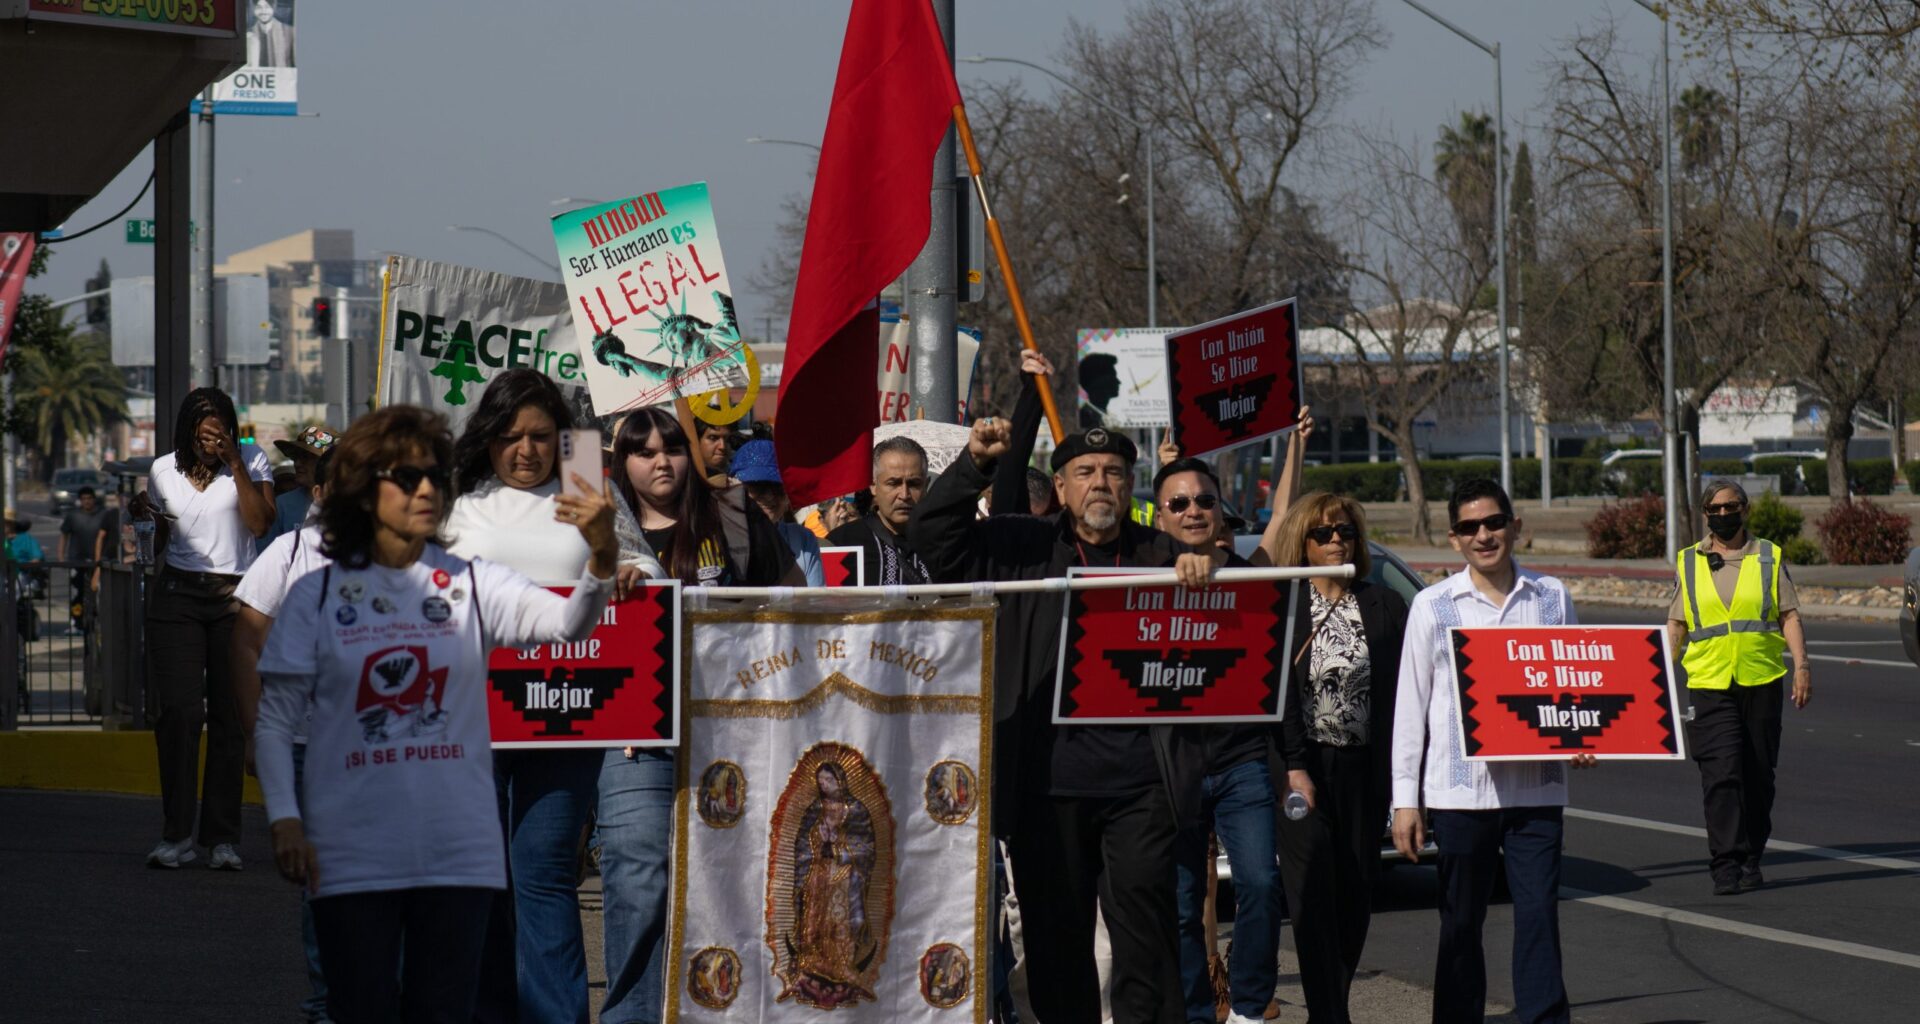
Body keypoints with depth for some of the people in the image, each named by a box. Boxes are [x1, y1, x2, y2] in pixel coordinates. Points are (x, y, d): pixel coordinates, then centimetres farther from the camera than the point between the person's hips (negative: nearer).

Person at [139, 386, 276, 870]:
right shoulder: (164, 471, 10)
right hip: (176, 596, 2)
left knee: (229, 716, -3)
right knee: (178, 711, -8)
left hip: (235, 598, -1)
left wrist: (235, 464, -14)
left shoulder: (251, 461, 3)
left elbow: (260, 523, -13)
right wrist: (143, 517, 10)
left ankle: (222, 837, 3)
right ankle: (176, 835, -5)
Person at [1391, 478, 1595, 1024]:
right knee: (1461, 924, 7)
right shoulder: (1433, 606, 4)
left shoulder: (1551, 597, 8)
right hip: (1460, 788, -1)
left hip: (1536, 788, 1)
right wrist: (1405, 799, 0)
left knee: (1539, 915, -6)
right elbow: (1410, 705, 4)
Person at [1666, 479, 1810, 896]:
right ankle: (1726, 865, -14)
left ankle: (1751, 860, 17)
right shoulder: (1689, 563, 10)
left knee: (1758, 775, 6)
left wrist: (1801, 664, -5)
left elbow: (1789, 615, 7)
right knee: (1722, 772, -13)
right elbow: (1677, 623, 13)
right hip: (1709, 685, -1)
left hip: (1763, 681, 1)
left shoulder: (1769, 558, 8)